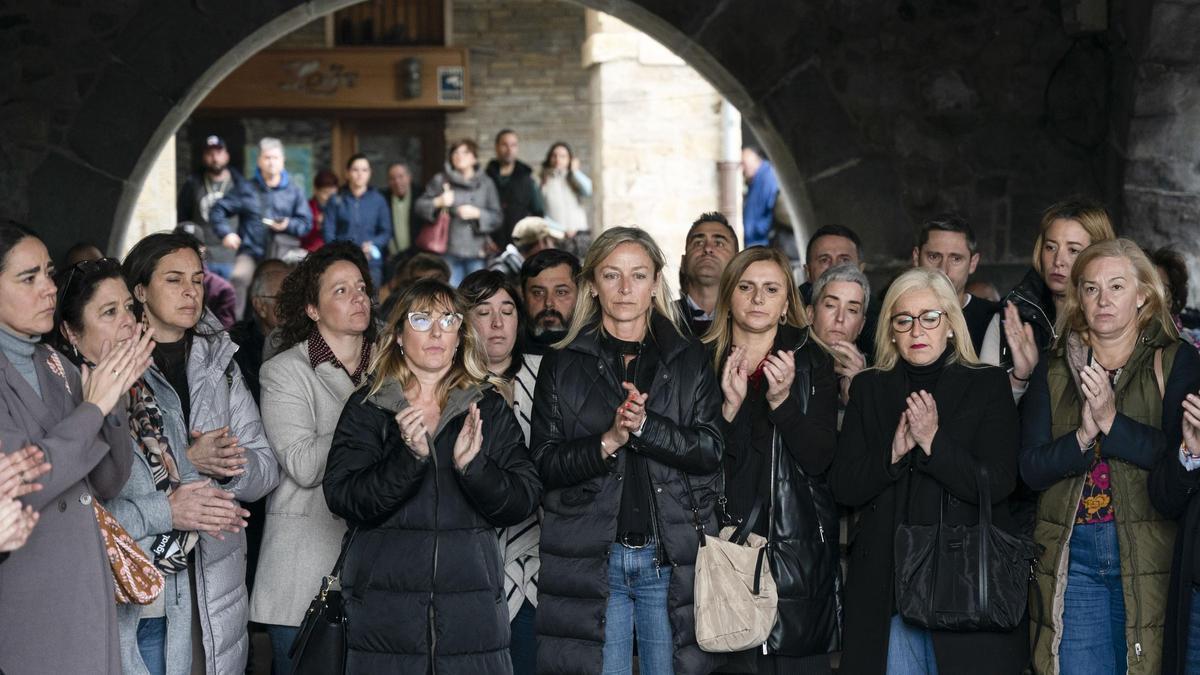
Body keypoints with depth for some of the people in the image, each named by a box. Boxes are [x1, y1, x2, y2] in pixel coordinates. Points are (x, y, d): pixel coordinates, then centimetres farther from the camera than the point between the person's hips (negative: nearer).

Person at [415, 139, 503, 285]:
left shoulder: (486, 183, 10)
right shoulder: (441, 180, 8)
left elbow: (498, 218, 6)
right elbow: (420, 206, 7)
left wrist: (477, 214, -11)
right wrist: (438, 203, -12)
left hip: (476, 251, 1)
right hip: (449, 252, -1)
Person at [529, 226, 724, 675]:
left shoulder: (690, 361, 8)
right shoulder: (562, 365, 7)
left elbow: (709, 450, -1)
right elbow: (544, 462, 0)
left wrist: (644, 426, -16)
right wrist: (608, 441, -16)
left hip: (672, 560, 1)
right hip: (588, 561, 0)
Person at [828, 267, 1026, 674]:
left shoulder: (988, 386, 2)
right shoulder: (869, 389, 10)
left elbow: (997, 485, -8)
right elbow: (842, 488, 3)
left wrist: (933, 441, -18)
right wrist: (893, 452, -14)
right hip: (886, 585, 2)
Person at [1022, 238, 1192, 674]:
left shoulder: (1175, 363, 3)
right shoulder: (1054, 369, 11)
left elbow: (1183, 458, -9)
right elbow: (1030, 468, 2)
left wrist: (1112, 421, -16)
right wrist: (1083, 435, -14)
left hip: (1147, 553, -2)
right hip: (1072, 555, 2)